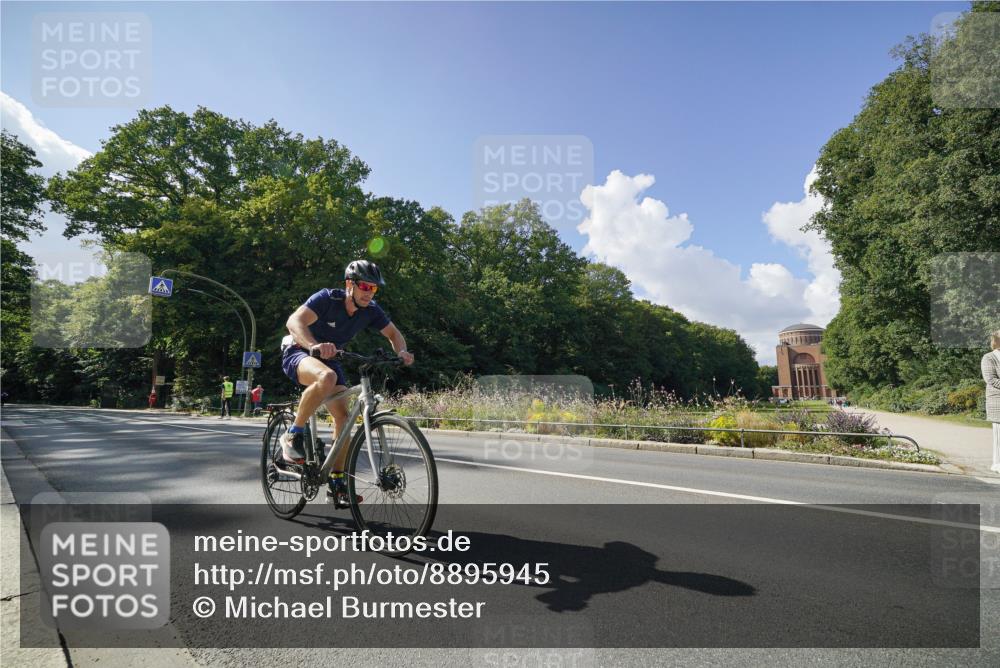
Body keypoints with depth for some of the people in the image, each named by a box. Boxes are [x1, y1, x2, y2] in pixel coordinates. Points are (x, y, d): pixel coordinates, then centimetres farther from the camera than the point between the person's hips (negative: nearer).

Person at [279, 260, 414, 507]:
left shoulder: (371, 310, -11)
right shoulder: (327, 298, -26)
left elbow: (393, 333, 1)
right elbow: (294, 321, -38)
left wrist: (402, 352, -22)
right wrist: (315, 345, -58)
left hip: (328, 359, 6)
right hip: (298, 352, -6)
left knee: (343, 415, -7)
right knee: (327, 377, -39)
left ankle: (337, 483, 4)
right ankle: (293, 435, -19)